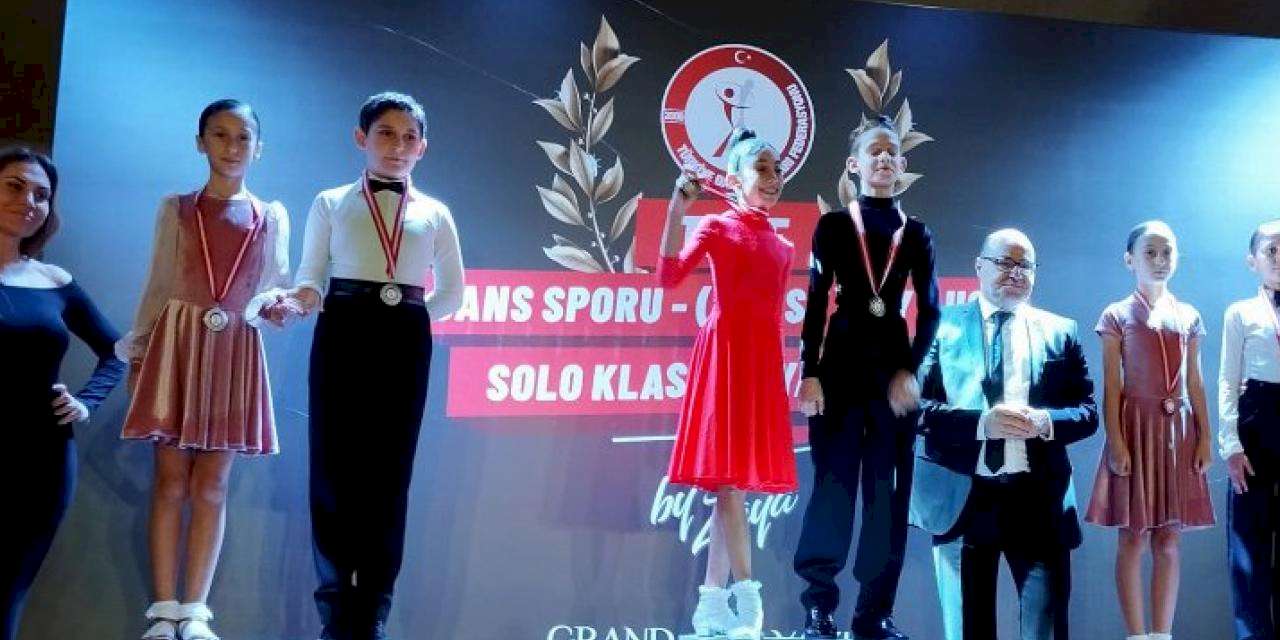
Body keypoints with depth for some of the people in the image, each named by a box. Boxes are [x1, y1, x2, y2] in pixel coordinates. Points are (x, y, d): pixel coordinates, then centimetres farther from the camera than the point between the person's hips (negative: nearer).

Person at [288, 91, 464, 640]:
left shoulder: (435, 214, 11)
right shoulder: (331, 203, 7)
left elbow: (451, 293, 16)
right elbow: (309, 278, 4)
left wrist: (411, 316, 2)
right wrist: (305, 299, -17)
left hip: (405, 345, 1)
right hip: (342, 337, -1)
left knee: (388, 475, 1)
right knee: (333, 469, -4)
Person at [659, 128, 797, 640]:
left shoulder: (782, 246, 18)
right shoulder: (717, 226, 2)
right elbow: (668, 276, -13)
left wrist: (792, 374, 16)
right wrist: (677, 208, -20)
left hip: (763, 361, 6)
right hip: (724, 352, -6)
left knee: (734, 480, 6)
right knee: (727, 477, -10)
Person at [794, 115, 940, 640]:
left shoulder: (915, 234, 9)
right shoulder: (833, 226, 4)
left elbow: (929, 310, 5)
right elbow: (816, 303, -1)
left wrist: (910, 370, -8)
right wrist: (810, 373, -9)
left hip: (895, 361, 2)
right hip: (843, 358, -2)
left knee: (889, 486, 2)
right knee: (834, 479, -5)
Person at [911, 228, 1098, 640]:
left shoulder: (1060, 332, 10)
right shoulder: (942, 326, 3)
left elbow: (1087, 412, 7)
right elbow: (914, 407, -6)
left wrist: (1046, 422, -15)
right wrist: (980, 421, -20)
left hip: (1038, 498, 1)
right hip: (961, 498, -1)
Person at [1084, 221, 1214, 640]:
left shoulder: (1188, 317, 11)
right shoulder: (1117, 316, 1)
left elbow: (1194, 384, 11)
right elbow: (1111, 386, -3)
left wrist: (1205, 437, 3)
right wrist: (1116, 442, -11)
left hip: (1178, 431, 3)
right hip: (1137, 427, -3)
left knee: (1168, 541, 4)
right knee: (1132, 539, -2)